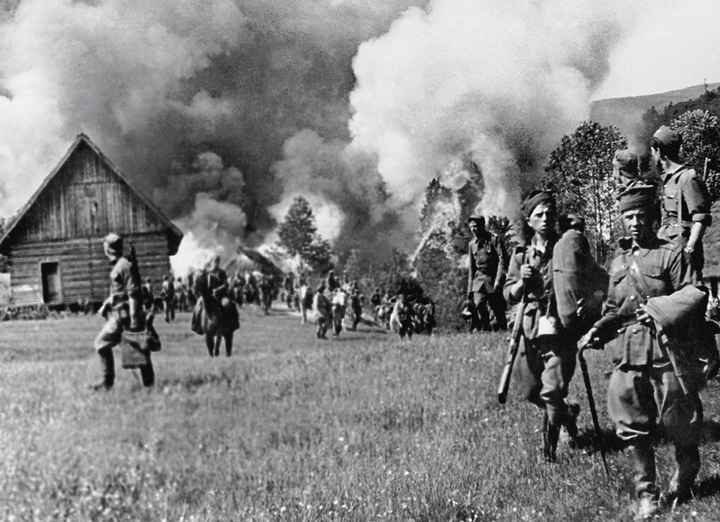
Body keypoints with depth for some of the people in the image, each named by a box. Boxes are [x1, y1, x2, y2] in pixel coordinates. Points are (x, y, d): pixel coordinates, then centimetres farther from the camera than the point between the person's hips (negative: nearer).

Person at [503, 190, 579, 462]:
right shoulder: (521, 254, 8)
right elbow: (509, 295, 8)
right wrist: (522, 281, -10)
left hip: (559, 328, -3)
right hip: (529, 329, 4)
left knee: (552, 391, -10)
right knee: (529, 389, 9)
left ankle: (550, 447, 6)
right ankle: (567, 412, 38)